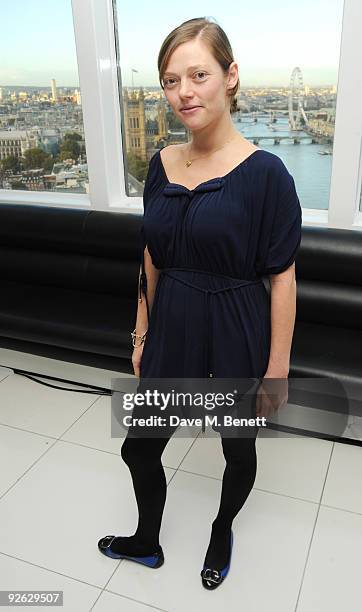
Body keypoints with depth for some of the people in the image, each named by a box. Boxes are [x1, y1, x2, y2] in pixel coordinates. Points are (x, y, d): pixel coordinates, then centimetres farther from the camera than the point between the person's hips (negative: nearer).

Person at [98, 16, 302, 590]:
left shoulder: (264, 172, -15)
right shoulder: (161, 164, 0)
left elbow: (283, 278, -13)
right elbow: (152, 260, 8)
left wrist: (277, 368, -11)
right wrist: (143, 333, 11)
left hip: (237, 333, -4)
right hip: (171, 326, 5)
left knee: (239, 449, 19)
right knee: (139, 446, 16)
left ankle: (222, 532, 52)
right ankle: (147, 542, 46)